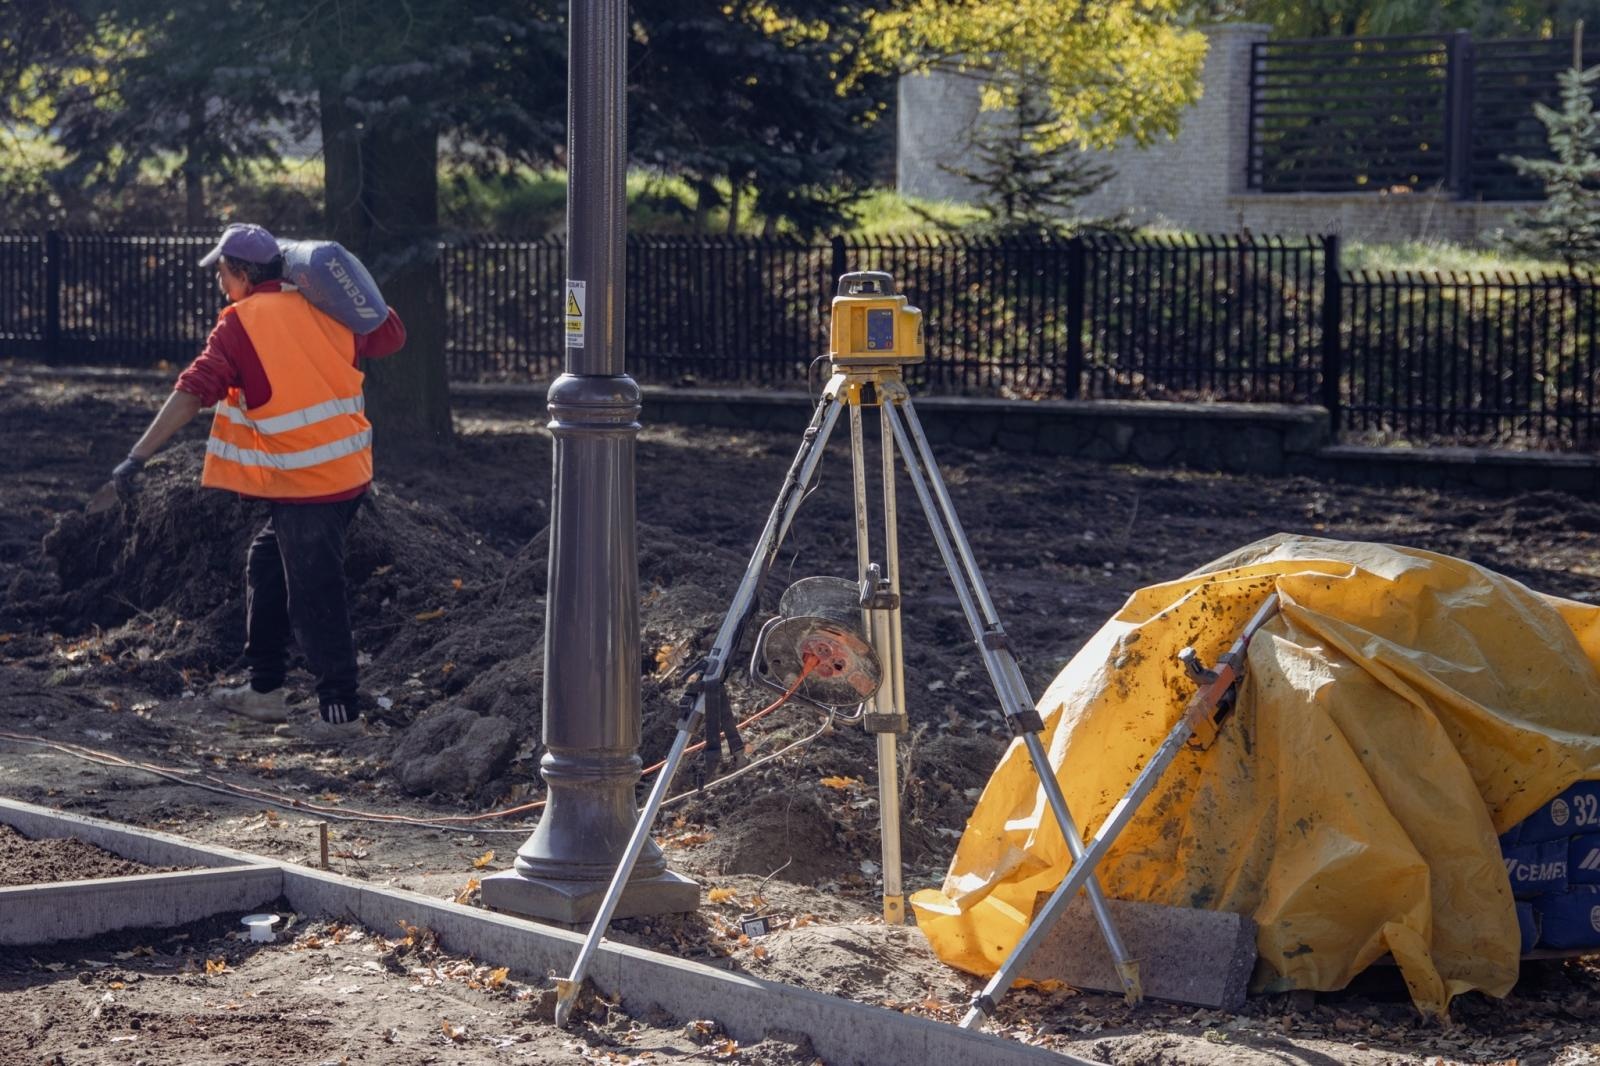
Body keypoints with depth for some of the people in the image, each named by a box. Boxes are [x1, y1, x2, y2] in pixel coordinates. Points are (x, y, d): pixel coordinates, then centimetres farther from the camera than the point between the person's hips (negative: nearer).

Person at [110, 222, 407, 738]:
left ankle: (340, 709, 6)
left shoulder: (240, 324, -10)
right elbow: (390, 334, 17)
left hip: (305, 483, -8)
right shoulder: (319, 307, 7)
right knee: (266, 564, 20)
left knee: (314, 596, 1)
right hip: (350, 468, 8)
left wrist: (139, 456, -18)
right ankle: (265, 689, 25)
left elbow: (192, 393, -17)